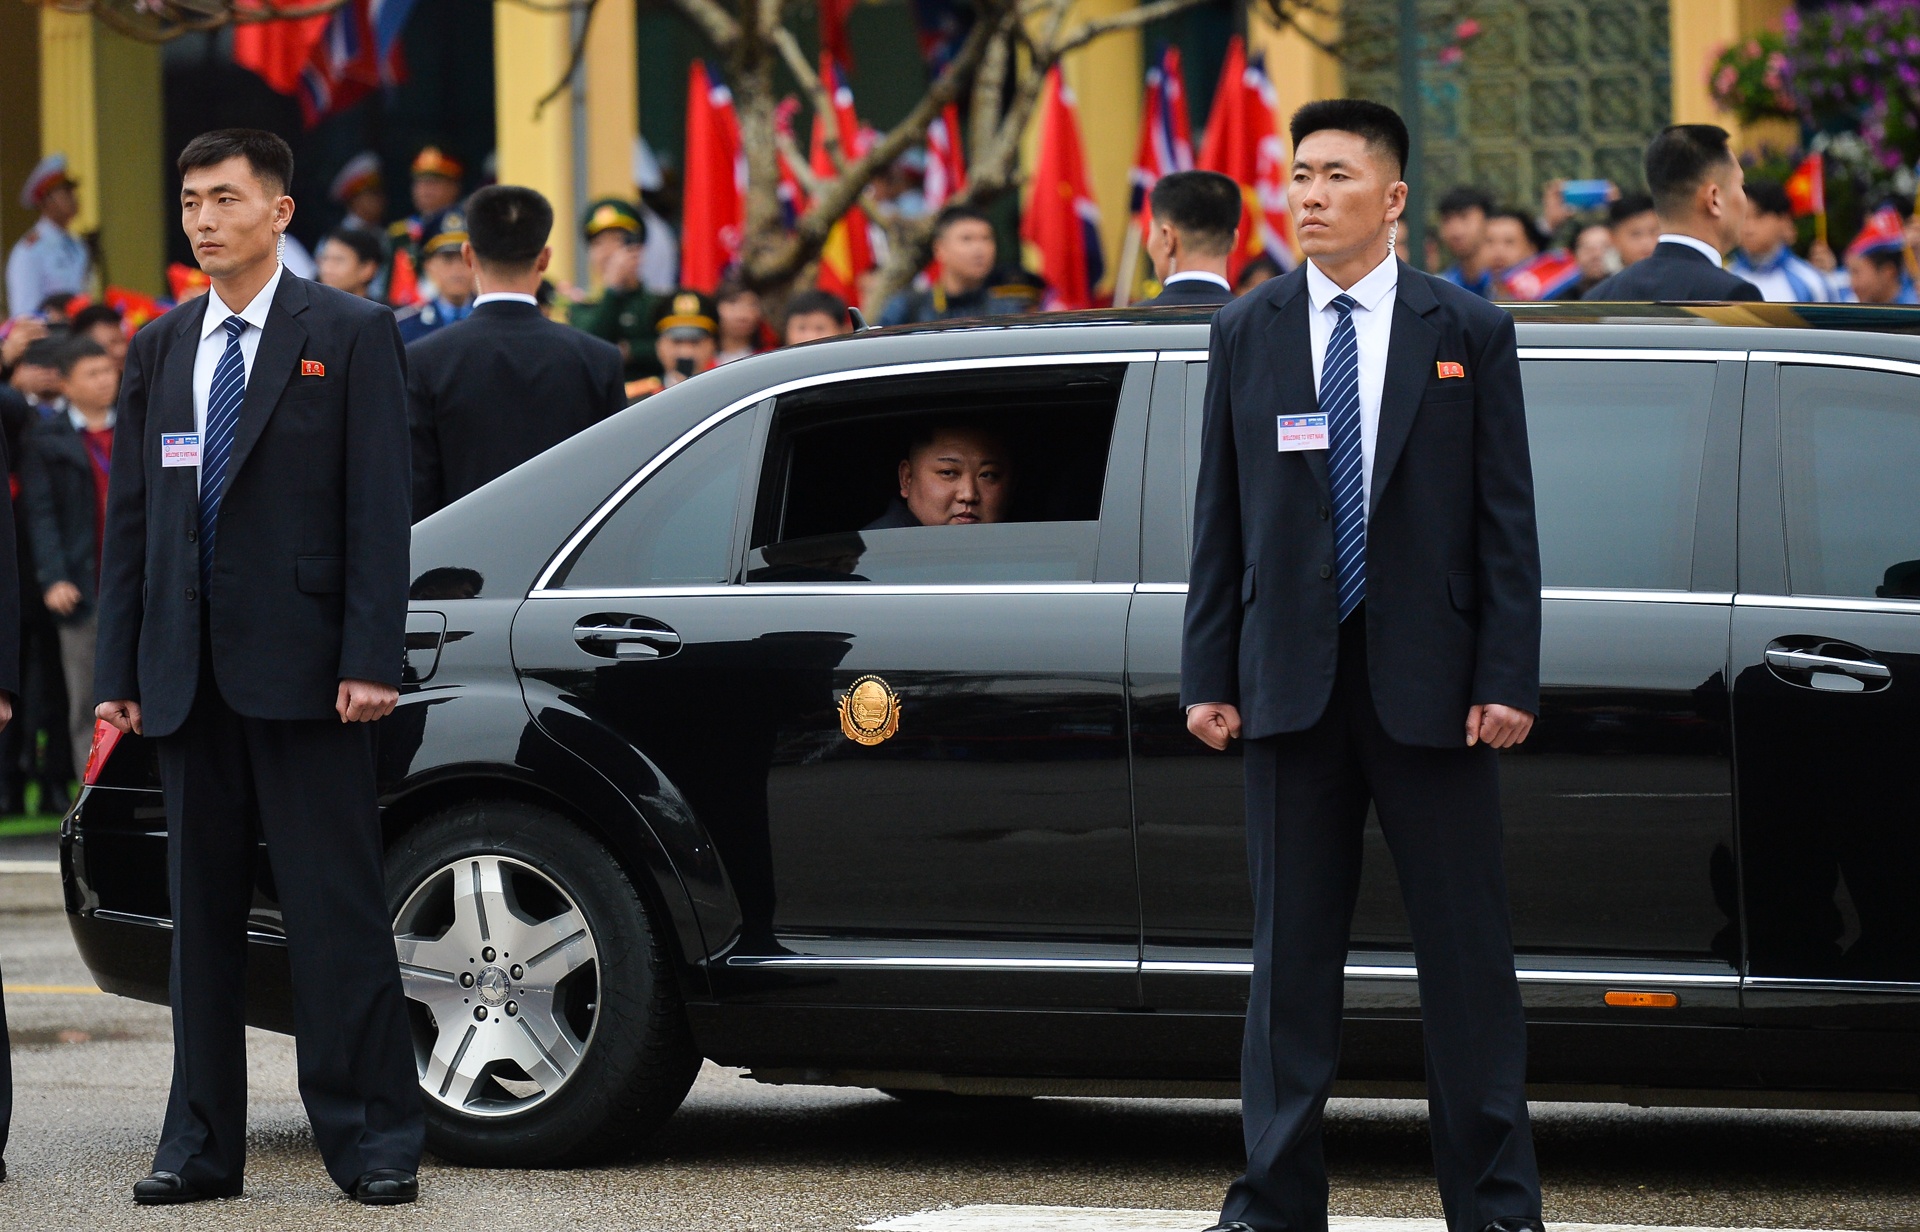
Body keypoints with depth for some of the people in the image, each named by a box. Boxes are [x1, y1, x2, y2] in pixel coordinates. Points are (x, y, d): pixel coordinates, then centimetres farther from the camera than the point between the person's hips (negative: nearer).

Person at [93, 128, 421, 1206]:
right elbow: (130, 518, 14)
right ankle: (203, 1146, 13)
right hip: (189, 674, 5)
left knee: (336, 913, -4)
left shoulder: (351, 336, 0)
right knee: (201, 915, 8)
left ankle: (375, 1140, -1)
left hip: (301, 670, -5)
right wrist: (119, 670, 7)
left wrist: (371, 658, -14)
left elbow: (380, 508, -6)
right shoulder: (161, 349, 14)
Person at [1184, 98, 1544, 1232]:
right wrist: (1209, 674, 2)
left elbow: (1507, 519, 1)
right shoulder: (1248, 331, 8)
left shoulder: (1469, 332, 3)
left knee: (1468, 953, 1)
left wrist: (1508, 678, -7)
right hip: (1294, 679, 2)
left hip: (1430, 681, -2)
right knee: (1291, 950, 6)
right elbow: (1220, 519, 8)